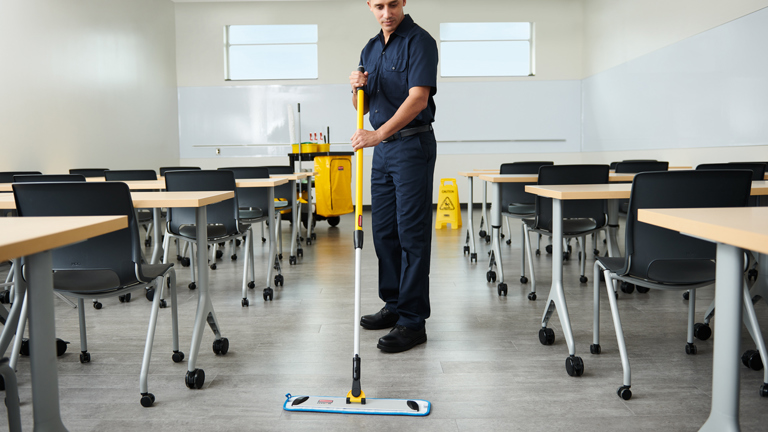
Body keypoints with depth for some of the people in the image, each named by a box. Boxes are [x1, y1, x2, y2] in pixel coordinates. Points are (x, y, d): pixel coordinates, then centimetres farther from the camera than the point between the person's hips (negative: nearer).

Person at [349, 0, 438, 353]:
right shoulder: (371, 49, 15)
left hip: (413, 145, -8)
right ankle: (395, 305, 24)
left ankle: (413, 321, -1)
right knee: (384, 230, 11)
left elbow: (418, 98, -21)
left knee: (411, 232, -7)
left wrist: (379, 133, -30)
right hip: (382, 147, 8)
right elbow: (362, 108, 17)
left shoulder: (419, 42, -9)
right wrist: (358, 88, -5)